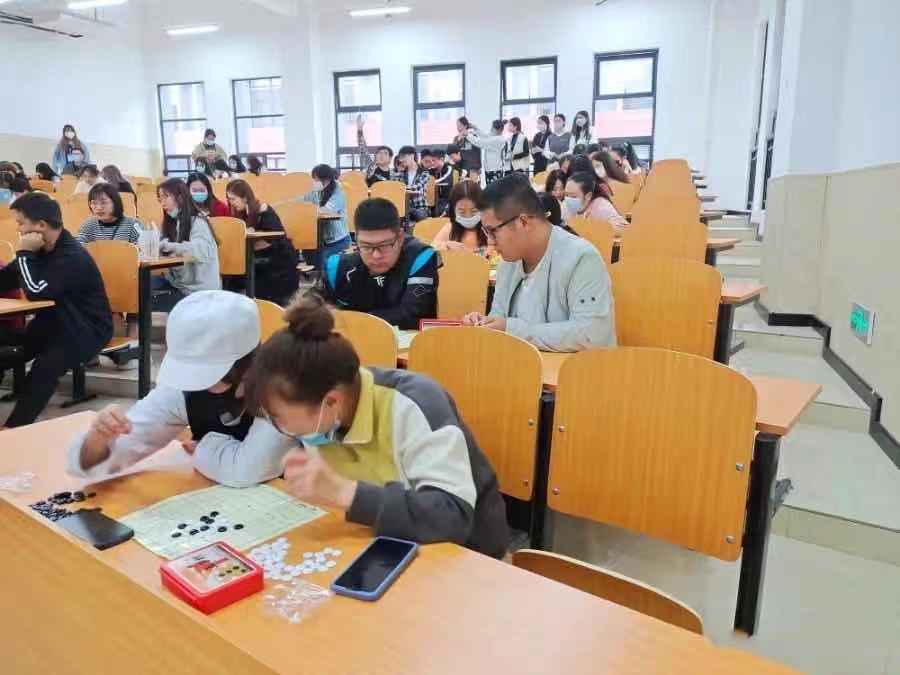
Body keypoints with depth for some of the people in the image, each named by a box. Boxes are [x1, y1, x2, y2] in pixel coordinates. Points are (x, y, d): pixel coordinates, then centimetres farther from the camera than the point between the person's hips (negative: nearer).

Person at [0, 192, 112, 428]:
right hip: (53, 323, 9)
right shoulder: (41, 250, 7)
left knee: (45, 365, -32)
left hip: (86, 330, -9)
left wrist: (24, 253, -17)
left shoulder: (73, 257, -20)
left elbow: (35, 292, -26)